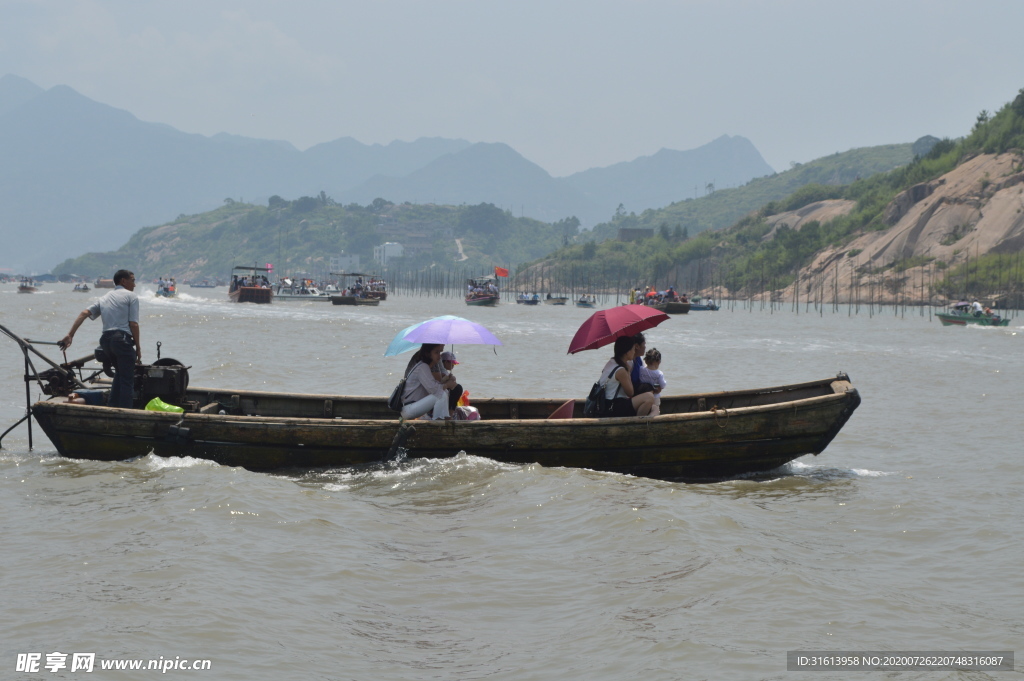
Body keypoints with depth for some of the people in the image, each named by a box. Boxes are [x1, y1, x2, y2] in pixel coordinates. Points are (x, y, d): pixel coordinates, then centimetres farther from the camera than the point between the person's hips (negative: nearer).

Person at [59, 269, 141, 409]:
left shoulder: (104, 299, 23)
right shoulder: (131, 296, 5)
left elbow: (84, 313, 9)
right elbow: (133, 324, -5)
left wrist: (70, 335, 5)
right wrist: (138, 347, 0)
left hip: (106, 339, 7)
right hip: (122, 338, -7)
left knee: (119, 374, 25)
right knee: (127, 380, -3)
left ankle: (111, 407, 19)